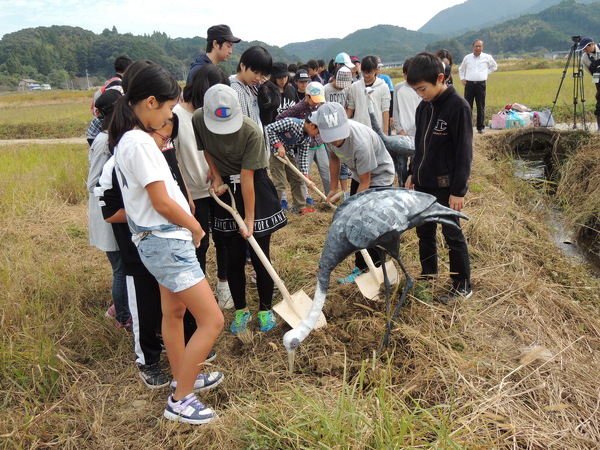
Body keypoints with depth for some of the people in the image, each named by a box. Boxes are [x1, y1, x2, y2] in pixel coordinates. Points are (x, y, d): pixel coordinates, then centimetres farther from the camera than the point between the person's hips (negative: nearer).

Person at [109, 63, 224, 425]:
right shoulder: (141, 142, -20)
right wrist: (196, 227, -5)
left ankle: (183, 378, 42)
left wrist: (187, 223, 6)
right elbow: (163, 203, -21)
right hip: (167, 242, -11)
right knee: (212, 320, -6)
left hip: (160, 241, 11)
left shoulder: (128, 139, 10)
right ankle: (180, 400, 7)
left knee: (174, 312, 23)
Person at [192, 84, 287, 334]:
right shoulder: (197, 120, -14)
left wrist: (250, 218, -19)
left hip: (255, 189, -3)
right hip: (226, 190, 3)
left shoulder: (252, 132, -26)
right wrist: (217, 177, -5)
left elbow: (247, 177, -23)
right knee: (234, 258, 7)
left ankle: (265, 309, 21)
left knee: (259, 256, 2)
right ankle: (241, 310, 24)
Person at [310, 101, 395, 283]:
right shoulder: (329, 133, -20)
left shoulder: (360, 142, -40)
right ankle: (362, 267, 24)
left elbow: (365, 182, -28)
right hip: (358, 174, 7)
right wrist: (334, 188, 6)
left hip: (379, 175, -7)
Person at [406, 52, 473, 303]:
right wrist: (412, 173, 16)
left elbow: (464, 151, -17)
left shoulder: (458, 106, -16)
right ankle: (427, 277, 33)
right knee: (424, 233, 16)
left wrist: (459, 190, -18)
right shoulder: (423, 107, 6)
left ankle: (462, 286, 17)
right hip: (423, 183, 7)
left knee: (452, 235, 3)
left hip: (445, 186, -7)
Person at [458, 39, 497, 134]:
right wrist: (462, 78, 11)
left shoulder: (487, 57, 9)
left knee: (481, 107, 1)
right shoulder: (467, 57, 11)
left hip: (481, 84, 0)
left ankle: (480, 127, 7)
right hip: (469, 84, 0)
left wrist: (487, 72, 13)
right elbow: (461, 69, 26)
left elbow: (494, 66, 27)